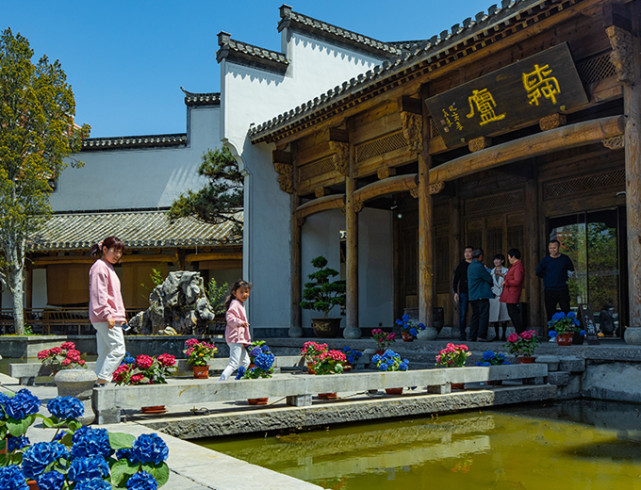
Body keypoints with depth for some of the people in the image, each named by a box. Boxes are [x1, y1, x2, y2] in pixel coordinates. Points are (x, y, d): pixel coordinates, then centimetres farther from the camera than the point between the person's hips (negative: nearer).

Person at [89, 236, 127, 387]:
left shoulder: (109, 267, 24)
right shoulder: (100, 267, -7)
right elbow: (99, 294, -16)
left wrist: (121, 316, 24)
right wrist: (107, 315, -22)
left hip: (112, 318, 10)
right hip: (105, 318, -10)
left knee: (105, 352, 9)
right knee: (118, 349, -15)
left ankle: (99, 382, 11)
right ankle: (102, 380, -14)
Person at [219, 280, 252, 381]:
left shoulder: (240, 304, 20)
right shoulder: (235, 304, -11)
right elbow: (229, 316, -25)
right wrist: (239, 322, -38)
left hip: (240, 338, 11)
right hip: (236, 338, -11)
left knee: (245, 362, 14)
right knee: (234, 363, -14)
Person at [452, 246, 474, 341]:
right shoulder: (461, 265, 8)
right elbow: (455, 280, 8)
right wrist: (455, 292, -2)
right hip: (463, 292, 0)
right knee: (463, 314, -2)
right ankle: (462, 334, 3)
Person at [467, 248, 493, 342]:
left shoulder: (470, 266, 15)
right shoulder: (479, 266, -13)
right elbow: (489, 279, -7)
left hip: (472, 296, 9)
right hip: (481, 295, -9)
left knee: (475, 316, 13)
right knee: (483, 315, -6)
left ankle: (473, 335, 13)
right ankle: (481, 336, -10)